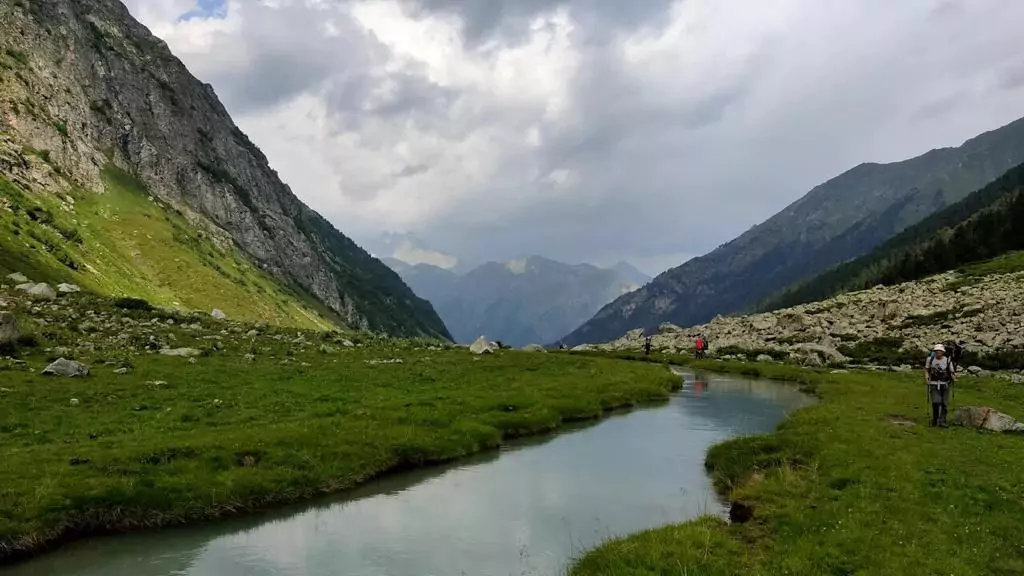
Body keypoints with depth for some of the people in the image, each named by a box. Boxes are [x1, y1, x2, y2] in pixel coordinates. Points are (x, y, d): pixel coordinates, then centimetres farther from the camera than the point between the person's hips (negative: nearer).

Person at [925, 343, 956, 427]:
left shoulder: (948, 361, -4)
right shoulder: (930, 359, 0)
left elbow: (952, 372, 2)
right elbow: (926, 369, 12)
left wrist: (954, 378, -18)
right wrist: (926, 378, -2)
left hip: (945, 385, 1)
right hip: (934, 384, -1)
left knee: (944, 404, 1)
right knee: (936, 402, -13)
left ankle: (942, 421, 12)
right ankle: (935, 419, 7)